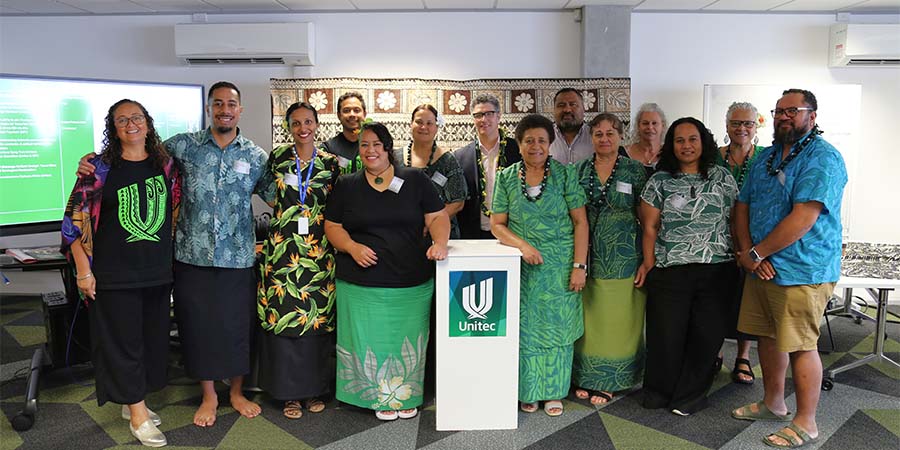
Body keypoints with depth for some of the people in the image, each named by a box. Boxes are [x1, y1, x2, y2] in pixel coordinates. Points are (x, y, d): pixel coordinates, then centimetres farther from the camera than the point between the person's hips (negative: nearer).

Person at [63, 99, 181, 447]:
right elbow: (75, 219, -5)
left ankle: (133, 401, 30)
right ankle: (138, 415, 15)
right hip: (116, 273, -4)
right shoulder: (101, 168, -5)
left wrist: (172, 256, 12)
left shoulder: (164, 164, 5)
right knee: (124, 338, 3)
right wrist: (83, 271, -9)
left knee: (153, 336, 11)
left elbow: (176, 210, 15)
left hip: (157, 270, 4)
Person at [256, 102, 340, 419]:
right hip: (283, 247, 0)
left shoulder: (331, 163, 6)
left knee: (318, 317, 4)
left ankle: (315, 387, 19)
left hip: (319, 249, 0)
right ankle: (289, 391, 13)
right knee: (282, 315, 0)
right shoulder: (277, 157, 6)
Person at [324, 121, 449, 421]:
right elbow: (332, 226, 8)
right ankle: (381, 397, 22)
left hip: (412, 283, 0)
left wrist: (440, 242, -16)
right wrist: (352, 247, -10)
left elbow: (438, 217, 4)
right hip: (362, 284, 0)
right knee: (370, 340, 3)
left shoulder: (415, 180, 5)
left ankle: (407, 396, 26)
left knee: (408, 341, 8)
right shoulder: (346, 186, 8)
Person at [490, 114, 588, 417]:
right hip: (522, 267, 1)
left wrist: (579, 265, -9)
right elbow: (497, 224, 2)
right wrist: (523, 245, -15)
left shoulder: (565, 174, -1)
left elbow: (580, 222, -3)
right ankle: (528, 391, 22)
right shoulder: (506, 178, 3)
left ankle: (553, 392, 22)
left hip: (560, 267, -1)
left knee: (557, 327, 7)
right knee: (525, 328, 6)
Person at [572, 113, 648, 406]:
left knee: (616, 322, 5)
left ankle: (608, 382, 19)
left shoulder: (635, 171, 0)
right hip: (586, 258, 2)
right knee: (587, 319, 8)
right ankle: (585, 378, 23)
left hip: (622, 258, -2)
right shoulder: (579, 171, 6)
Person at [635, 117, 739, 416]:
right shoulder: (660, 181, 4)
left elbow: (735, 221, 9)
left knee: (708, 333, 4)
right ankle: (659, 391, 24)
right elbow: (650, 226, 3)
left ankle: (689, 395, 22)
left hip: (716, 269, 2)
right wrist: (649, 262, -1)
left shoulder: (722, 178, 8)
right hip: (670, 269, -1)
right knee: (666, 333, 4)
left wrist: (741, 257, 4)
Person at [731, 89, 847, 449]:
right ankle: (772, 403, 34)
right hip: (762, 268, 8)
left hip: (802, 271, -8)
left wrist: (755, 253, -16)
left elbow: (802, 219, -22)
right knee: (769, 336, 17)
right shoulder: (766, 157, 13)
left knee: (801, 346, 1)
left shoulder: (823, 158, -13)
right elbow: (743, 205, 10)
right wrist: (747, 251, -7)